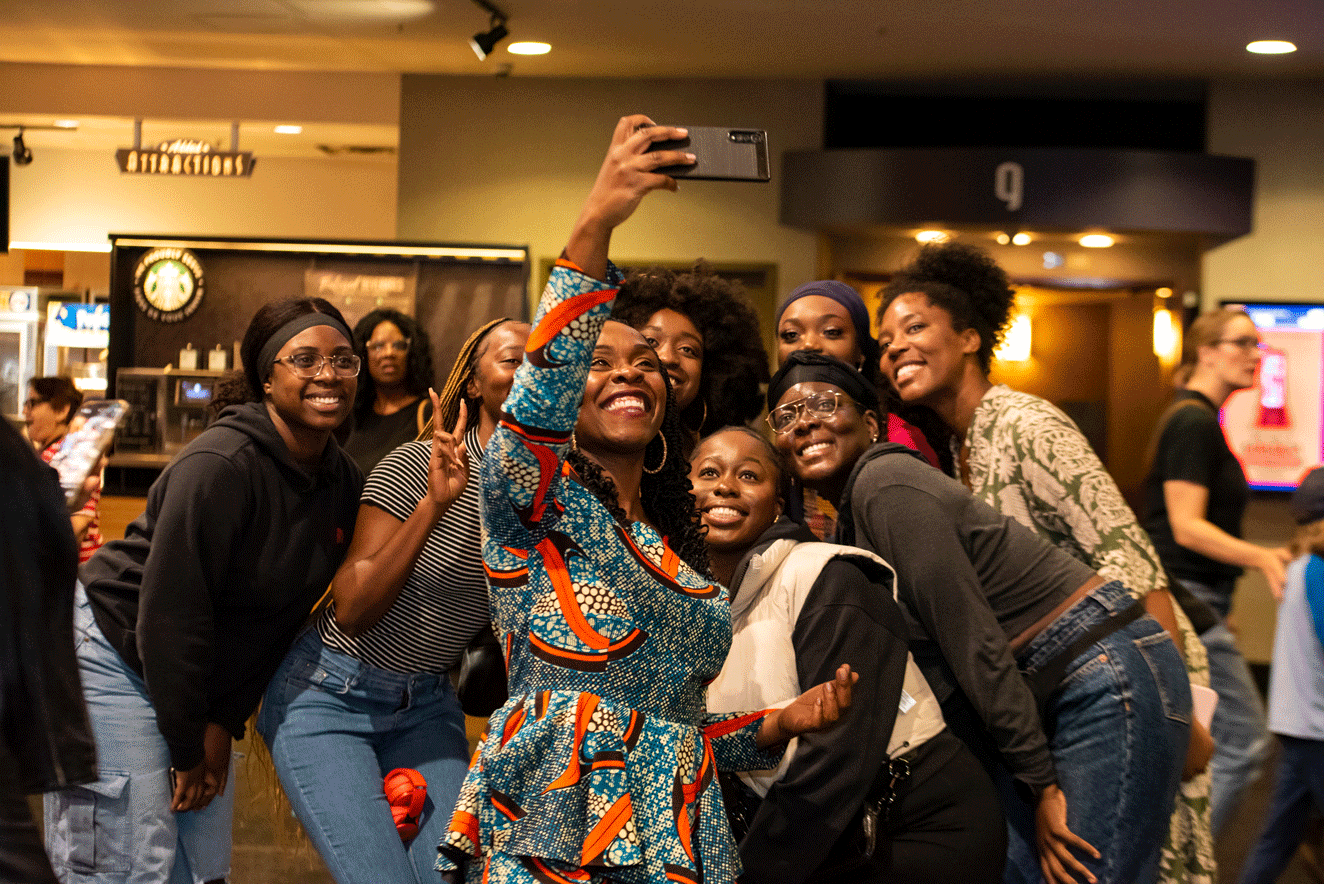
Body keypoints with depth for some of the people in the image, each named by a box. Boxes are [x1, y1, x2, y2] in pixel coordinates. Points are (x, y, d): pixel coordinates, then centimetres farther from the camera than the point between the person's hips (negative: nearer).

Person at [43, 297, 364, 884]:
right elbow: (169, 609, -23)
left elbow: (289, 610, 5)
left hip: (201, 677, 8)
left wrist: (225, 721, -1)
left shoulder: (343, 482, 0)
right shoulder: (219, 467, -24)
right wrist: (188, 744, -14)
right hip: (115, 654, -8)